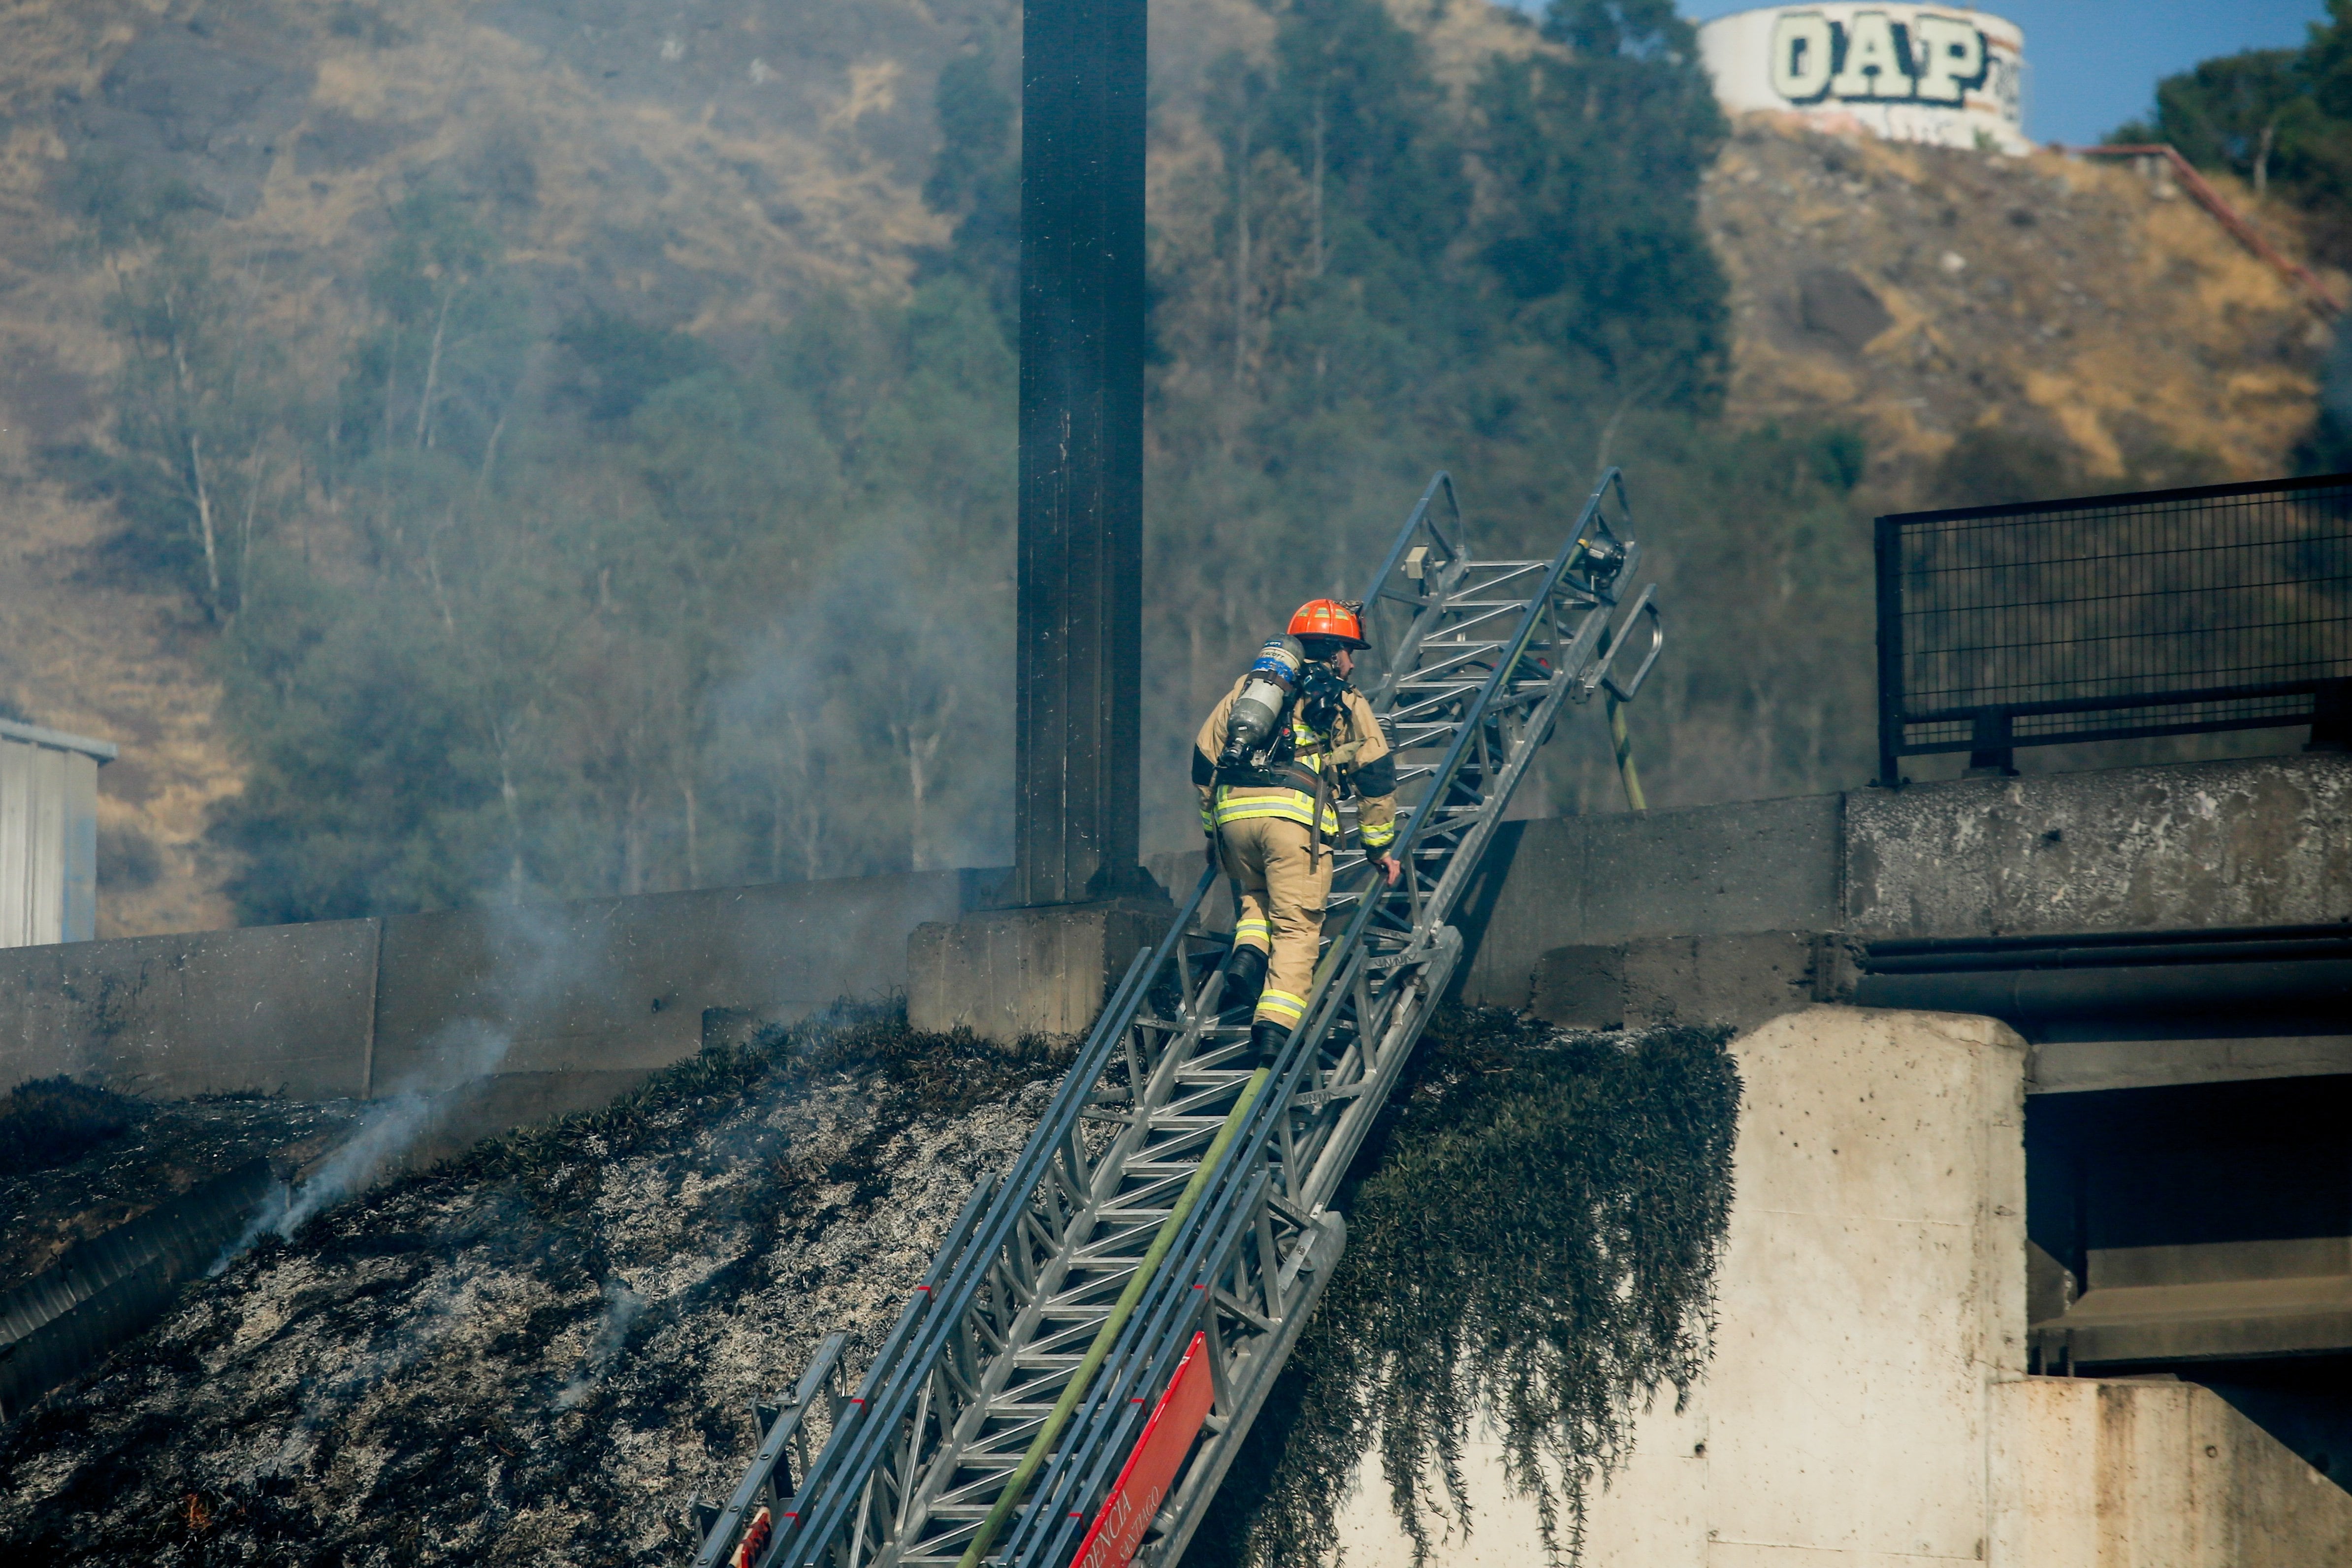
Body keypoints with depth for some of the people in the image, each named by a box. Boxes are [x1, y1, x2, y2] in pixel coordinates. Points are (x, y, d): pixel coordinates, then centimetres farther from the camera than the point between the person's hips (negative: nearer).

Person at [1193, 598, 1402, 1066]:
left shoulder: (1248, 687, 26)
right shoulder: (1344, 701, 16)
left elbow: (1204, 759, 24)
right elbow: (1376, 774, 10)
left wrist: (1211, 828, 33)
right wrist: (1378, 846, 17)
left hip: (1232, 809, 4)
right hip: (1296, 815, -4)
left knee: (1256, 897, 28)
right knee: (1296, 926, 0)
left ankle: (1248, 957, 0)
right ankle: (1274, 1025, -14)